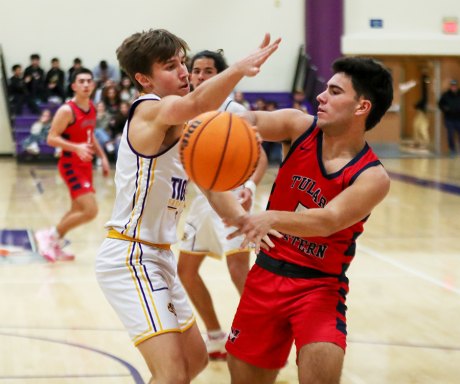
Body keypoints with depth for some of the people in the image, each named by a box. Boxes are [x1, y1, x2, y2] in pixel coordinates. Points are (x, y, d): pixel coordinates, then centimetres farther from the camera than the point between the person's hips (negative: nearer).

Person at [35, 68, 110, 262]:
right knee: (90, 211, -17)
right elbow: (51, 138, -21)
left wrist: (102, 156, 14)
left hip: (85, 165, 9)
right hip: (71, 165, -9)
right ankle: (50, 235, -1)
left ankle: (55, 245, 34)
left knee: (77, 210, 18)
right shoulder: (67, 110, -19)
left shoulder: (92, 107, 7)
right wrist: (76, 147, -32)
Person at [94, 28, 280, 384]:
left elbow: (212, 184, 6)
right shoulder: (151, 110, -17)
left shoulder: (185, 127, 12)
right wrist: (239, 68, -58)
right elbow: (196, 104, -41)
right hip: (130, 257, -10)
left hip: (158, 257, 10)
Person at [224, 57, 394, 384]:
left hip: (319, 285, -3)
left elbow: (327, 221, -28)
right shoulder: (300, 126, -3)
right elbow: (249, 122, -17)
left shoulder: (372, 177, -15)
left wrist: (271, 218, -45)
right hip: (267, 273, 4)